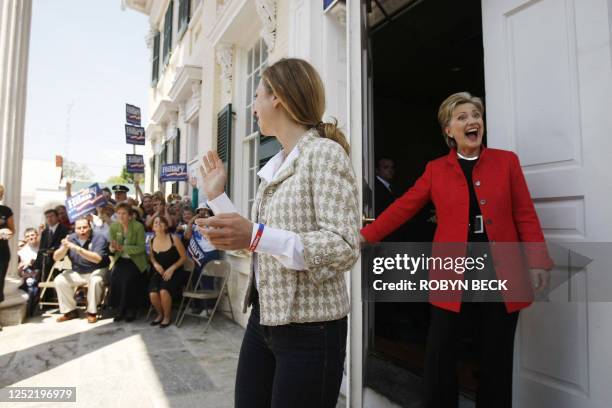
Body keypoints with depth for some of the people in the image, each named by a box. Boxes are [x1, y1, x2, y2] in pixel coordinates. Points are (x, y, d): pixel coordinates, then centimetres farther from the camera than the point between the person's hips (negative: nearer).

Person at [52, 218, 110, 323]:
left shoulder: (99, 238, -17)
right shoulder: (71, 238, -3)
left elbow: (97, 259, -33)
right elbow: (56, 258, -7)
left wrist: (77, 248, -39)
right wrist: (64, 247, -29)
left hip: (97, 271, -5)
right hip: (77, 273, 5)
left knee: (95, 280, -34)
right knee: (59, 281, -15)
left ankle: (92, 312, -15)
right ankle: (70, 311, 2)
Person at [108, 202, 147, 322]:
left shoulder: (138, 226, -12)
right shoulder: (113, 226, 0)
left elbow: (141, 248, -13)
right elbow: (112, 246, 7)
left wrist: (122, 248, -25)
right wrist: (112, 249, -19)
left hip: (135, 259, -3)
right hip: (120, 259, 4)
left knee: (128, 278, -28)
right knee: (114, 277, -24)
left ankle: (130, 309, -7)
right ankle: (118, 308, -4)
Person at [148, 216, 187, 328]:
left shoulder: (174, 239, -12)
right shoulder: (152, 241, 2)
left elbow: (183, 257, -5)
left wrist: (171, 269, -15)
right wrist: (155, 264, -3)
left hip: (175, 272, -4)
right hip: (159, 272, 4)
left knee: (164, 291, -31)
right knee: (152, 294, -23)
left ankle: (167, 316, -1)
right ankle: (160, 314, 11)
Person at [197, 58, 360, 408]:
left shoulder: (325, 152, -14)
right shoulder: (275, 165, 11)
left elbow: (344, 249, -23)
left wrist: (255, 236, -32)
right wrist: (217, 195, 15)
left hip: (309, 330, -8)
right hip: (264, 319, 8)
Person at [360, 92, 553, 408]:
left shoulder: (506, 161, 7)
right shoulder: (435, 169, 6)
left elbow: (525, 215, 4)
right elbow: (402, 208, 3)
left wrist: (538, 262, -4)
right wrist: (365, 237, -2)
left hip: (501, 273, 1)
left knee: (497, 358, 13)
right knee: (440, 356, 3)